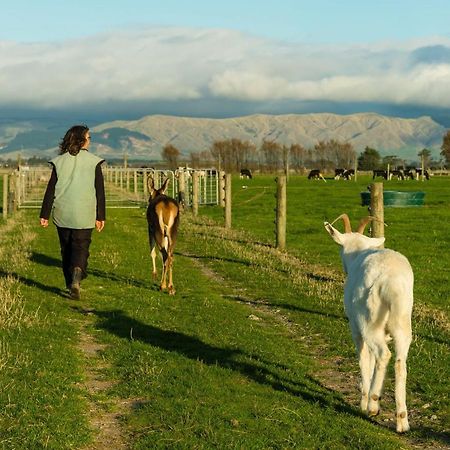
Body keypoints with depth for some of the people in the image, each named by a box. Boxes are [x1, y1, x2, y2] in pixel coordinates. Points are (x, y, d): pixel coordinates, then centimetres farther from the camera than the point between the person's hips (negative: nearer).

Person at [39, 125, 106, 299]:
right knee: (81, 248, 1)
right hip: (84, 215, -2)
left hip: (62, 214, 2)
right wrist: (101, 217, 4)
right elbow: (100, 191, -2)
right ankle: (76, 278, -24)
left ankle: (70, 284, 21)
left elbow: (50, 190, 1)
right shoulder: (93, 162, -3)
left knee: (66, 249, 15)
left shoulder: (59, 161, 2)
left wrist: (44, 214, 5)